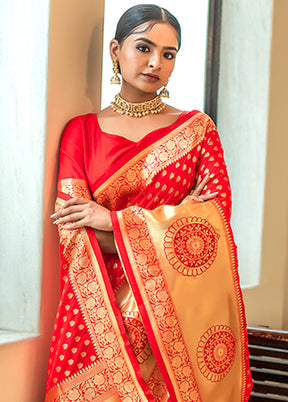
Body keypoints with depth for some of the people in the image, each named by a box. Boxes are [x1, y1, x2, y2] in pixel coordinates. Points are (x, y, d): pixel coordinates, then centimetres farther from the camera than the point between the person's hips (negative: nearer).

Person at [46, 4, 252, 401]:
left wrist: (115, 220, -10)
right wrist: (176, 222, -12)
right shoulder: (81, 130, 8)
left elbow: (217, 214, -5)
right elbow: (73, 232, -2)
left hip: (182, 311, 0)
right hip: (106, 306, 0)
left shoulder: (196, 127, 9)